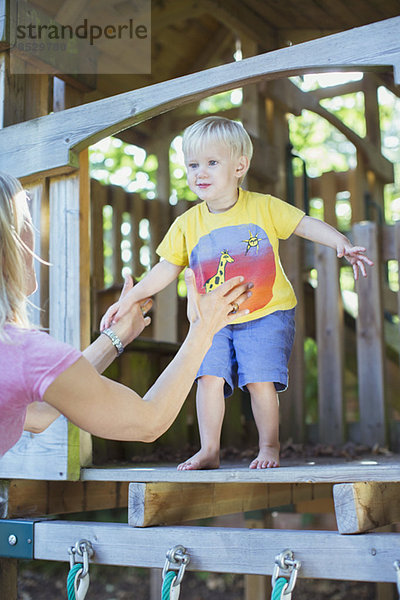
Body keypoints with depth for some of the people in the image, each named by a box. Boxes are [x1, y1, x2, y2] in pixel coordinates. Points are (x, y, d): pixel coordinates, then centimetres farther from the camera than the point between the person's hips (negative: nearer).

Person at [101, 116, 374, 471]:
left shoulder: (264, 207, -6)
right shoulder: (187, 224, 0)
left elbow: (306, 224, -5)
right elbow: (166, 269, 5)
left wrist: (342, 244, -21)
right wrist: (129, 299, -1)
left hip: (266, 314, -3)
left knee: (259, 379, -10)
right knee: (209, 377, -9)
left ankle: (269, 447, 10)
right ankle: (209, 451, 4)